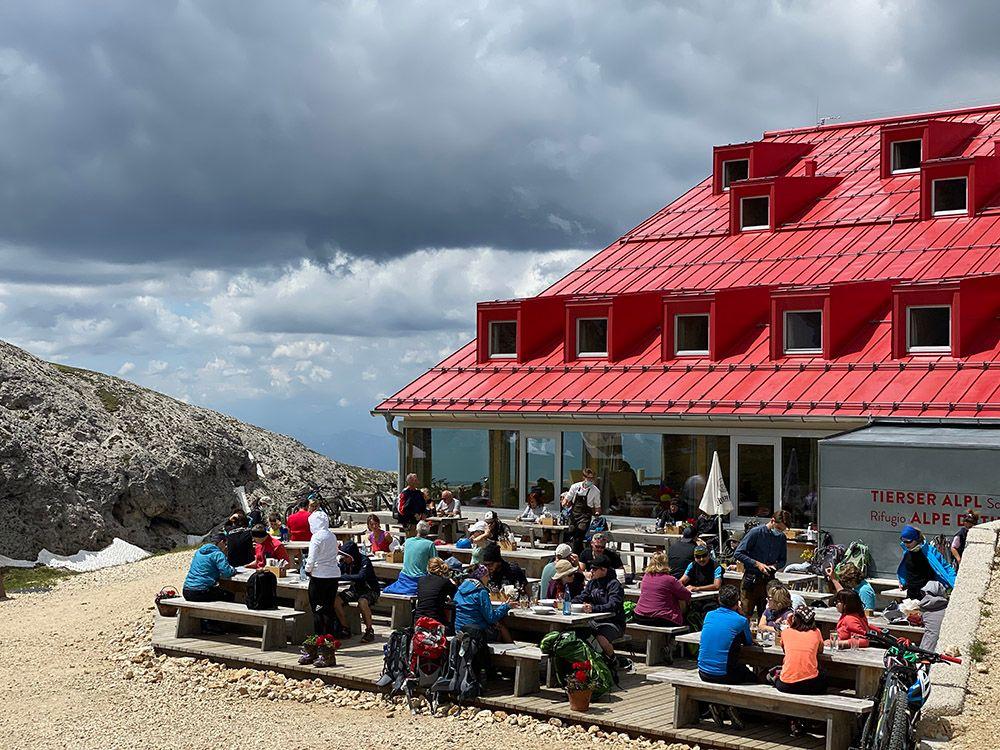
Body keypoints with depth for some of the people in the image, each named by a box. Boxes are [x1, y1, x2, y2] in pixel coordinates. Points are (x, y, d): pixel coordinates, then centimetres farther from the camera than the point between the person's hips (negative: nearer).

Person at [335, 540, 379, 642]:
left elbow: (360, 577, -39)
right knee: (336, 600, -17)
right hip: (355, 589, 6)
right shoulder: (345, 561, -5)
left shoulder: (364, 561, -24)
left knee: (362, 602, -37)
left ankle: (370, 631, -20)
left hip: (370, 590, -6)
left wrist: (341, 577, -39)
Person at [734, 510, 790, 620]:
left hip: (768, 581, 4)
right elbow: (739, 553, -8)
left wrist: (775, 566, -5)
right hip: (751, 579, -4)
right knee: (746, 614, -6)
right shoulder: (756, 532, -8)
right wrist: (757, 564, -15)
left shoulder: (782, 537, 7)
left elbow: (783, 560, 18)